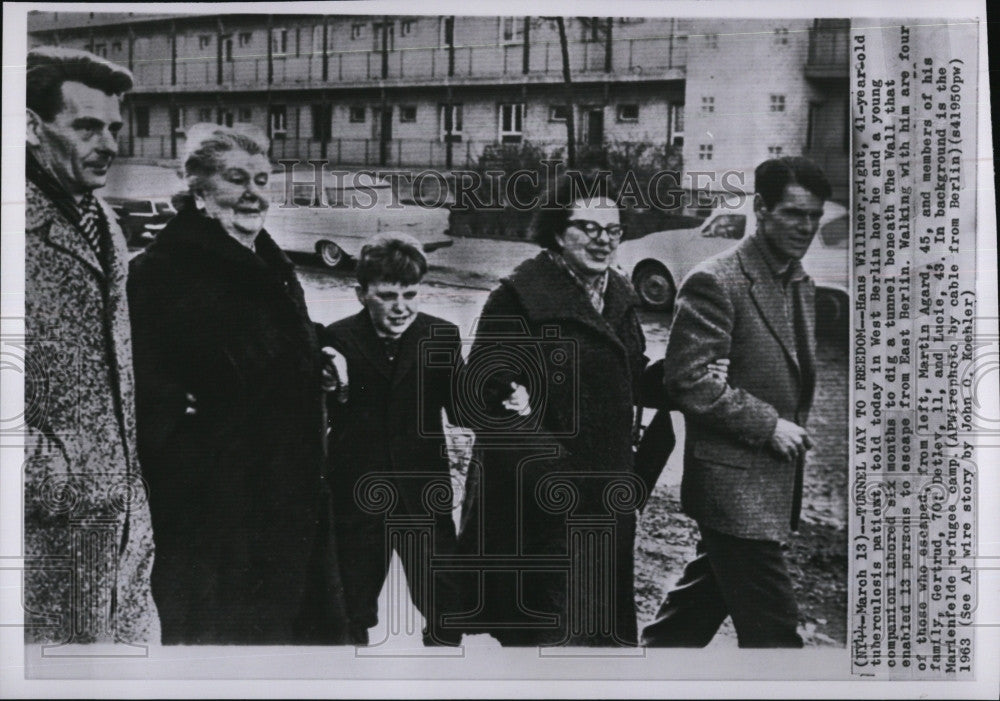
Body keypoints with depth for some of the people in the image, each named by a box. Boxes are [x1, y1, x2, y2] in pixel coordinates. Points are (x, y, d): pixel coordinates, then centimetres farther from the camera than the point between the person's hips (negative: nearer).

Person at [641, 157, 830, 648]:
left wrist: (796, 429, 9)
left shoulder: (801, 284, 13)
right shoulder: (716, 282, -16)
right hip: (736, 484, -9)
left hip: (777, 479, 9)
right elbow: (687, 379, -20)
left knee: (705, 599, 20)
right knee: (771, 627, -4)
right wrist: (768, 425, -19)